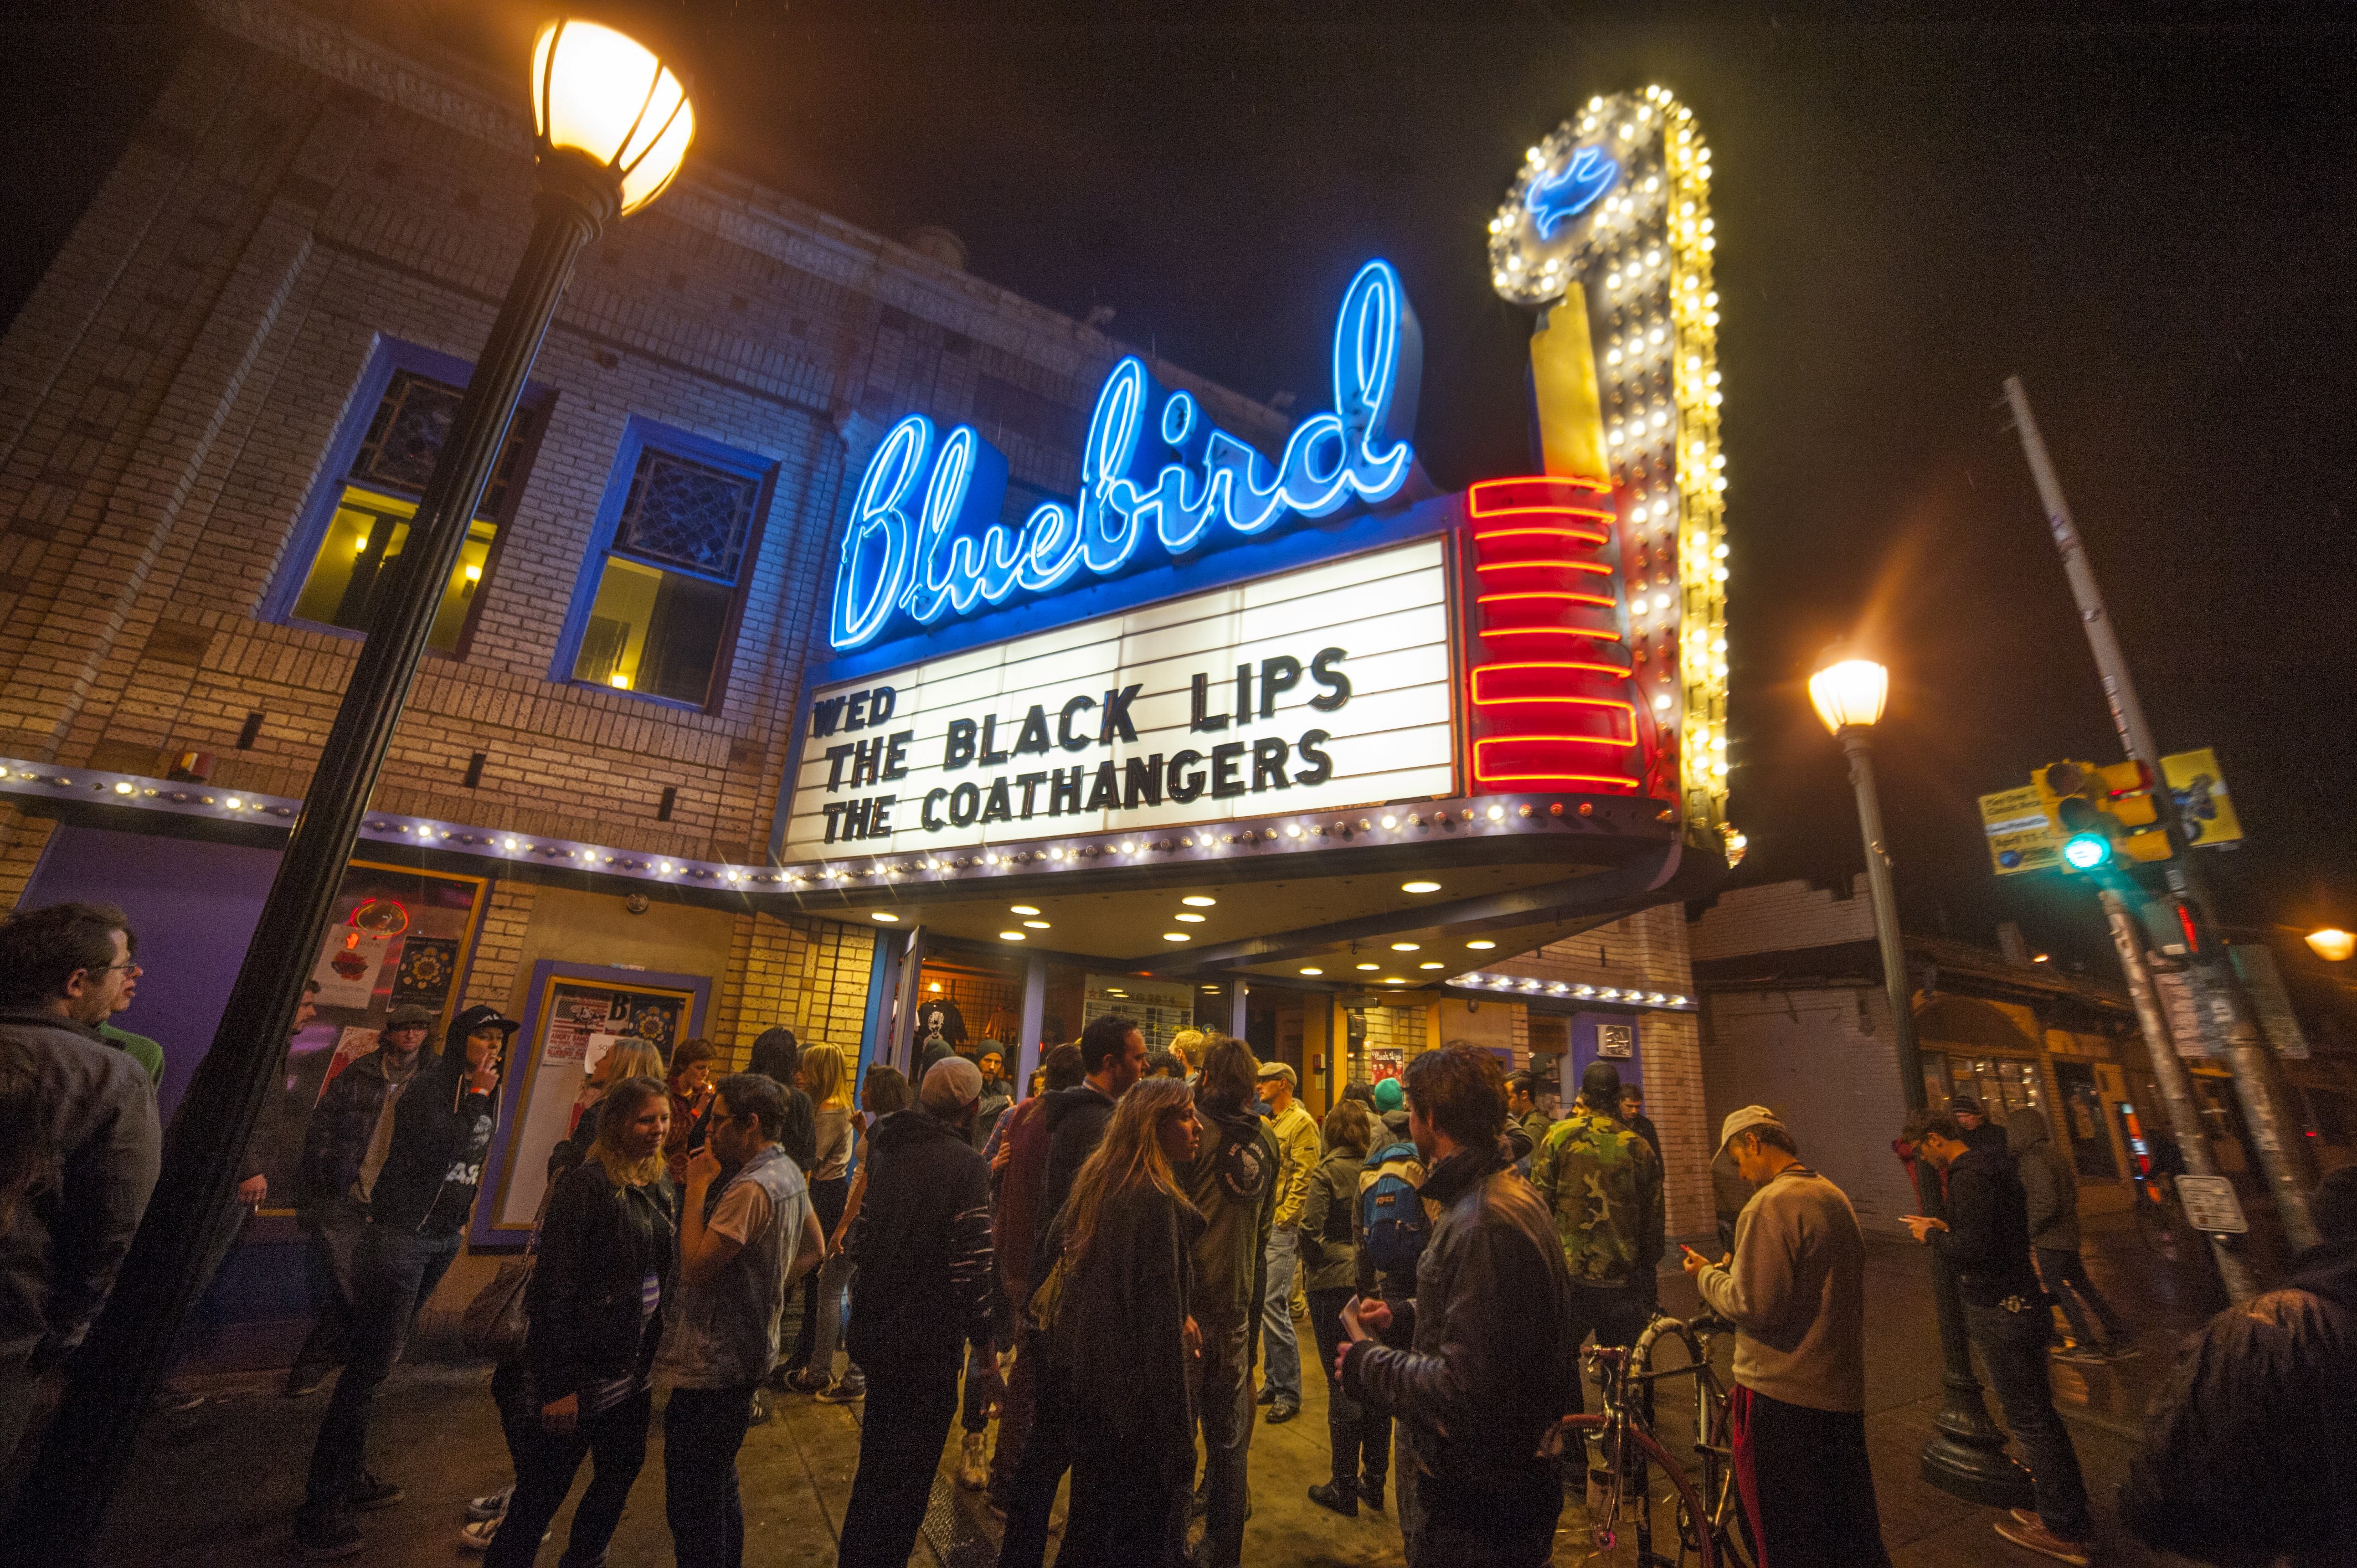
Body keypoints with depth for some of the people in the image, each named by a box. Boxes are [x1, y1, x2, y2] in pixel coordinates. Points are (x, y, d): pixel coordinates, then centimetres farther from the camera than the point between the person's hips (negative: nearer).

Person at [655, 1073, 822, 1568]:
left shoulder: (750, 1188, -27)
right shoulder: (790, 1173, 3)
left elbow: (695, 1266, -23)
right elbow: (813, 1249, 12)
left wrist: (698, 1187, -19)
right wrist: (771, 1289, 8)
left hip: (711, 1366, -9)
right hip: (748, 1354, 10)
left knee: (692, 1506, 6)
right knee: (721, 1486, 25)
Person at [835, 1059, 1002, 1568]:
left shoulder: (888, 1149, 0)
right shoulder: (966, 1165, -22)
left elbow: (859, 1241, 9)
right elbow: (973, 1272, -23)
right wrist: (989, 1358, -13)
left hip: (874, 1330, 8)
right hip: (929, 1345, -8)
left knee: (877, 1459, 29)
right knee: (907, 1475, 12)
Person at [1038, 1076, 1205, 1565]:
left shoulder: (1098, 1181, 1)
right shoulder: (1156, 1200, -26)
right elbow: (1161, 1314, -25)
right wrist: (1178, 1433, -19)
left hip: (1091, 1373, 8)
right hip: (1138, 1384, -8)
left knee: (1092, 1513, 25)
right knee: (1146, 1523, 11)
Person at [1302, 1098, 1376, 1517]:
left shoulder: (1328, 1171, -13)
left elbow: (1311, 1229, -15)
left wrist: (1312, 1265, 2)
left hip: (1335, 1283, -5)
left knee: (1342, 1383, 6)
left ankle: (1345, 1488, 17)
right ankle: (1375, 1475, 30)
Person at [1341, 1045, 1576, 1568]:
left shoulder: (1485, 1223, -30)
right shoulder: (1508, 1192, 5)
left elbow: (1466, 1388, -31)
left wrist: (1370, 1365, -17)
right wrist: (1404, 1317, 6)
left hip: (1479, 1500, -9)